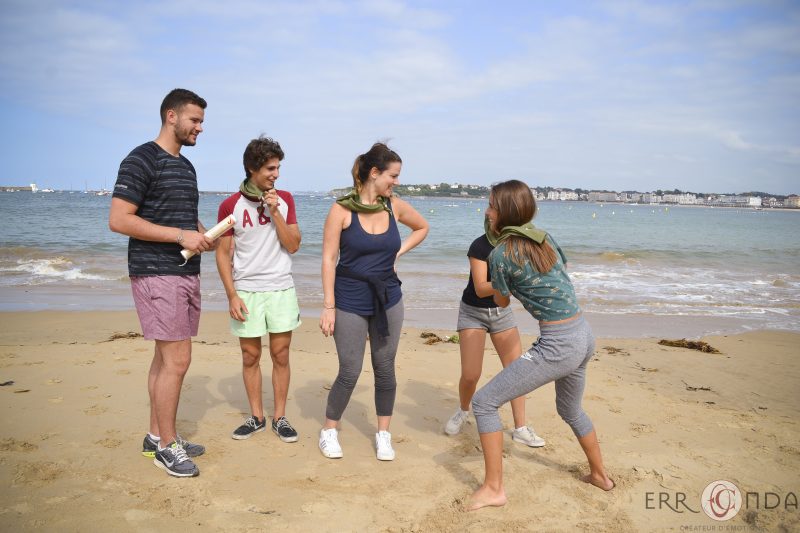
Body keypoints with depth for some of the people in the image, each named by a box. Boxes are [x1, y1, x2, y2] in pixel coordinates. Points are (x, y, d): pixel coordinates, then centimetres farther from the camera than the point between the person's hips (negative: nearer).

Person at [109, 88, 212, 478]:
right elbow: (118, 220, -17)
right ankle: (167, 446, 6)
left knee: (166, 356, 13)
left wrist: (203, 237, 5)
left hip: (187, 273, 9)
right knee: (177, 358, -8)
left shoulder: (185, 166, 17)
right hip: (156, 274, -9)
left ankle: (156, 435, 24)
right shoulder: (141, 160, -10)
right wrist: (180, 235, -20)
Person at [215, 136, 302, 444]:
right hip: (246, 292, -1)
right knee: (250, 356, 7)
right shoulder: (231, 205, -3)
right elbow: (223, 254, -1)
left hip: (281, 290, 1)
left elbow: (293, 246, -2)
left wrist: (275, 212, -13)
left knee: (281, 354, 5)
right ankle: (256, 417, 22)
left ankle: (280, 418, 17)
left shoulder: (284, 199, 3)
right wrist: (232, 296, -8)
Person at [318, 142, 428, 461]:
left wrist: (399, 251, 5)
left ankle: (383, 434, 26)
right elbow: (328, 259, -10)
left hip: (388, 300, 4)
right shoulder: (342, 209, -11)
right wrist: (328, 306, -12)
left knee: (385, 369, 9)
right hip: (350, 302, -3)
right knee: (349, 372, 1)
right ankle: (329, 431, 24)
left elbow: (422, 227, 21)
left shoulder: (395, 207, 1)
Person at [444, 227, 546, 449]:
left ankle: (520, 429, 10)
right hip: (473, 312, -4)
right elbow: (480, 289, -27)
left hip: (502, 311, 5)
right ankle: (463, 410, 21)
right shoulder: (480, 246, -22)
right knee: (470, 375, -11)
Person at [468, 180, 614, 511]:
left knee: (484, 402, 1)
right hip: (585, 337, 8)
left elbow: (502, 301, 6)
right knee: (570, 410, 33)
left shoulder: (500, 254, -12)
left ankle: (493, 489, 6)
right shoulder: (545, 238, 8)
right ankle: (599, 474, 49)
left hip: (557, 346, -8)